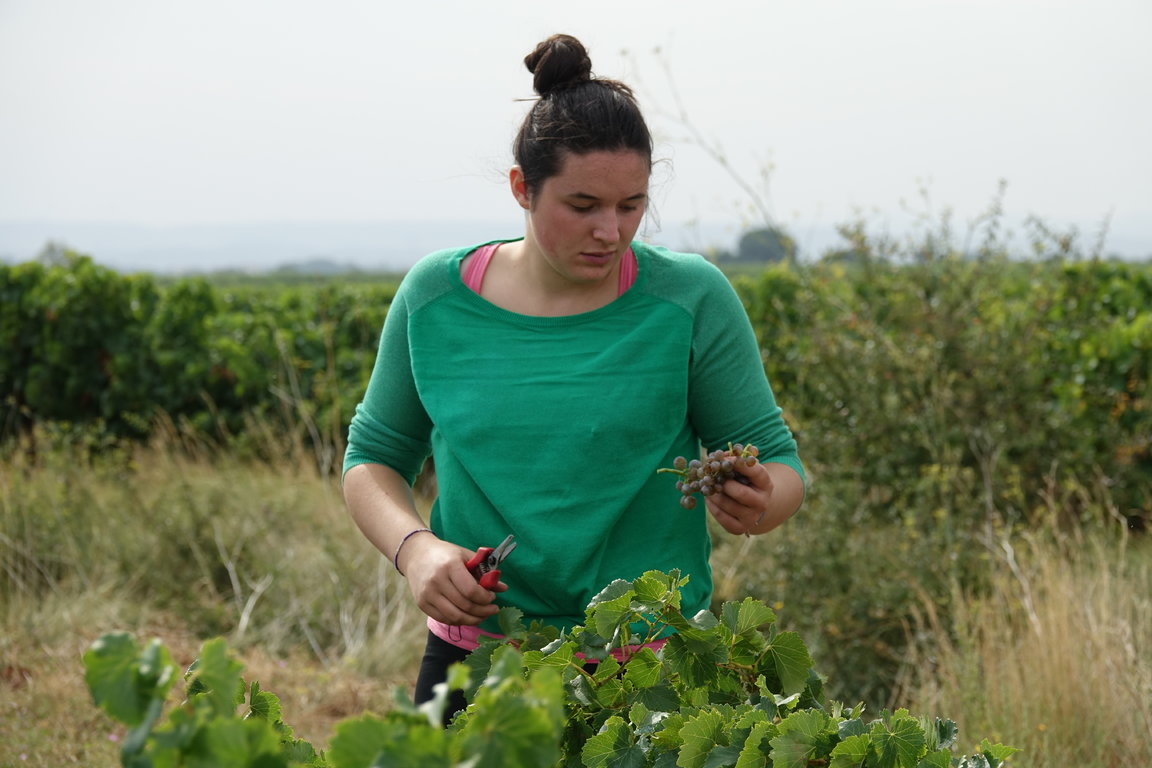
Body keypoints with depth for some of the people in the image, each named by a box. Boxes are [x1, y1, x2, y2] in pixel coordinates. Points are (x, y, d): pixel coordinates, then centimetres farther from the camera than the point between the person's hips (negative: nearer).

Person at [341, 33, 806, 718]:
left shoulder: (691, 298, -7)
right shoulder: (436, 297, -2)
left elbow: (780, 464, -2)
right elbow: (373, 459, 9)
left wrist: (760, 501, -26)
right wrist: (415, 548, -11)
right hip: (474, 660, 2)